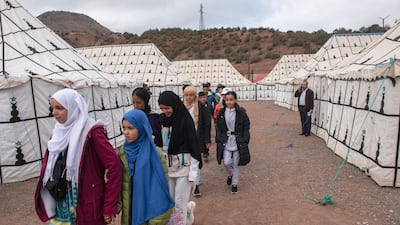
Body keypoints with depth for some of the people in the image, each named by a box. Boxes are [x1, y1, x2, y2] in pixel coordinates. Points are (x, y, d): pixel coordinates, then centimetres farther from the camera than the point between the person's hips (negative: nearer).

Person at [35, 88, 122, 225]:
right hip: (62, 205, 7)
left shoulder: (91, 133, -18)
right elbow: (49, 166, 13)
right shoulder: (60, 132, 4)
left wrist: (109, 207, -17)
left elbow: (114, 166, -20)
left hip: (87, 205, -6)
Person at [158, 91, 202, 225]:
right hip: (167, 165, 5)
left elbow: (194, 144, -12)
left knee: (179, 203, -1)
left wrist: (193, 171, -14)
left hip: (184, 165, -5)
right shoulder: (161, 119, 2)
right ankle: (189, 207, 43)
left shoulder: (186, 120, -13)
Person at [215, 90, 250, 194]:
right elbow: (218, 128, 6)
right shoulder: (221, 112, 1)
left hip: (238, 142, -2)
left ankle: (234, 184, 26)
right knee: (226, 162, -5)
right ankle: (230, 174, 29)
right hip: (226, 142, 2)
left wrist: (244, 141, -8)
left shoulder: (241, 112, -7)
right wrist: (219, 140, -1)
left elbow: (246, 128, -3)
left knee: (235, 164, 7)